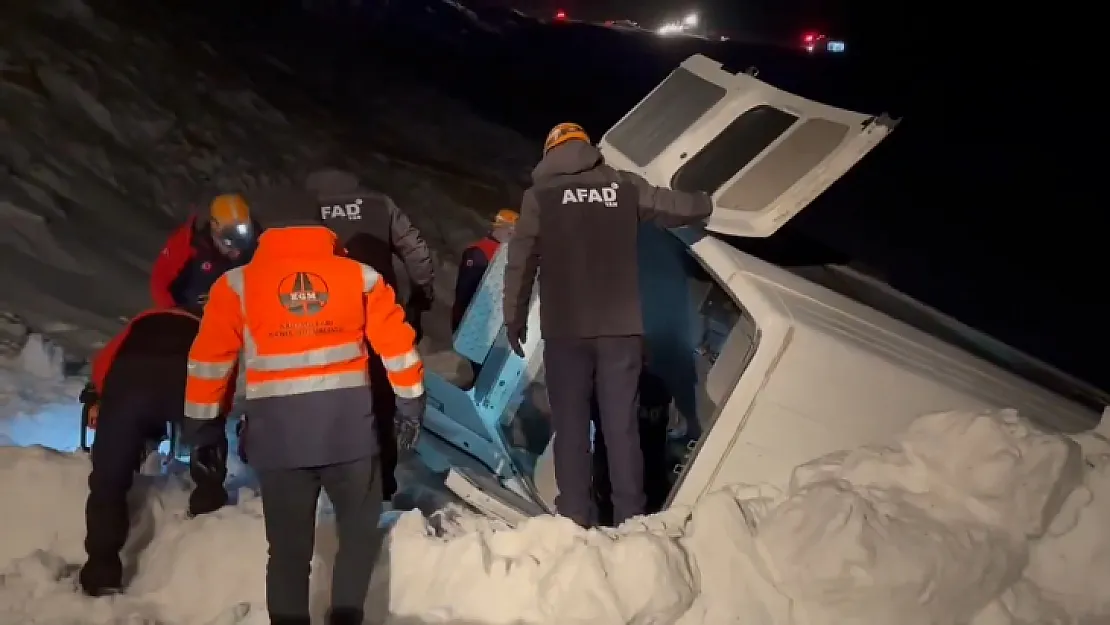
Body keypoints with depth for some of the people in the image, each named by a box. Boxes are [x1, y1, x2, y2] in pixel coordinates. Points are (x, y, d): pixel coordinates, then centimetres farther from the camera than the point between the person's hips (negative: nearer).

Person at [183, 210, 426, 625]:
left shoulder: (237, 284, 3)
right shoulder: (361, 277, 4)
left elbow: (209, 359, 4)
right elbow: (397, 346, 5)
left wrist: (198, 423, 12)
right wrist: (410, 404, 14)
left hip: (278, 437, 0)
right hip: (350, 430, 0)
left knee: (288, 545, 13)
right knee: (360, 529, 20)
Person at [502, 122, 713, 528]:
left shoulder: (540, 195, 2)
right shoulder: (625, 186, 6)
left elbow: (521, 262, 1)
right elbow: (682, 208, 12)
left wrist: (514, 318, 10)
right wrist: (704, 203, 35)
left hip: (565, 329, -1)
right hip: (620, 327, 2)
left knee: (571, 425, 5)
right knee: (621, 424, 5)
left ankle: (575, 519, 3)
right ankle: (630, 518, 6)